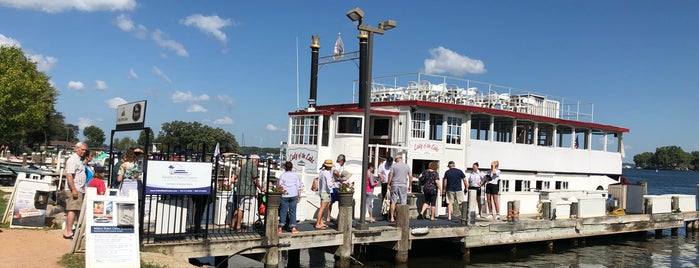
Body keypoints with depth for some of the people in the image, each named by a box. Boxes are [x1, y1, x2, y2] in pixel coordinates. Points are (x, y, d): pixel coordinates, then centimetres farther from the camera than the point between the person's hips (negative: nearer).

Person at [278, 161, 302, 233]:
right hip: (294, 195, 2)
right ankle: (293, 228, 3)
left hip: (284, 196, -1)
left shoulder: (282, 175, -4)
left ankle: (280, 228, 3)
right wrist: (299, 196, 9)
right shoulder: (296, 175, 3)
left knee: (283, 211, 4)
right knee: (292, 211, 5)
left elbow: (279, 186, -4)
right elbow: (298, 186, 4)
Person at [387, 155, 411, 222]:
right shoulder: (407, 166, 6)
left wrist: (389, 184, 1)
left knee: (393, 202, 3)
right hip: (403, 185, 1)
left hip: (394, 185, -1)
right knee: (403, 202, 4)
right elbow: (410, 176, 7)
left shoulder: (393, 165, 1)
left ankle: (392, 218, 2)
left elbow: (390, 175, -5)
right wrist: (409, 186, 15)